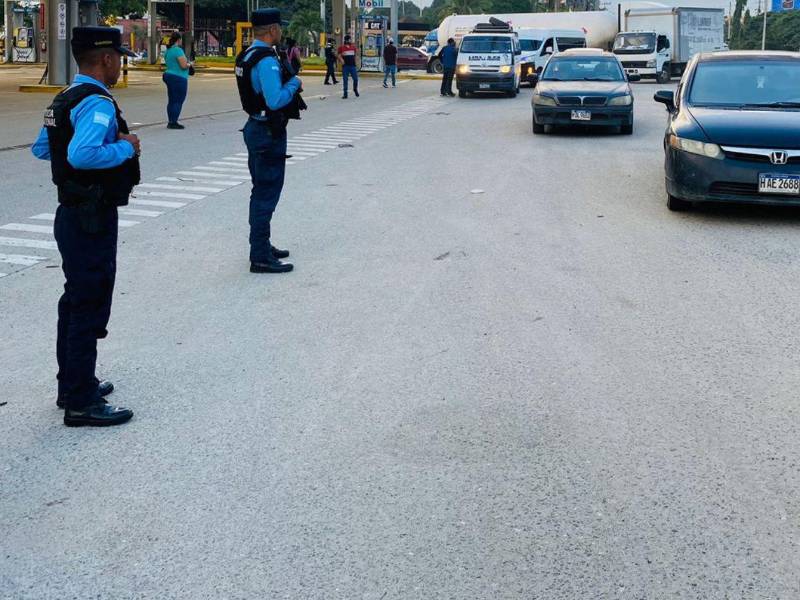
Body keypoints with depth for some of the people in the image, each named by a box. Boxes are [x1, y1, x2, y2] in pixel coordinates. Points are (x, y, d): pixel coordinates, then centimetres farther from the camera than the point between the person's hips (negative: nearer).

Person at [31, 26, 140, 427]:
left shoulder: (65, 99, 10)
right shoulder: (97, 103, -20)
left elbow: (41, 148, 19)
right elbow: (82, 155, -35)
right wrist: (125, 147, -20)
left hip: (73, 214, 10)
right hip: (91, 221, -10)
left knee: (76, 303, 20)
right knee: (90, 308, -3)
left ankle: (73, 384, 34)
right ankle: (80, 403, 5)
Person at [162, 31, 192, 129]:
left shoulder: (167, 51, 13)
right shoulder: (178, 50, -16)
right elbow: (184, 65, -22)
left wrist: (186, 63, 20)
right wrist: (189, 64, 0)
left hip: (169, 76, 9)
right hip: (179, 78, -9)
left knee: (171, 101, 13)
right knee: (178, 101, -4)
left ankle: (170, 122, 17)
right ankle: (173, 122, -6)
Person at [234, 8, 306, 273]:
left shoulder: (247, 55, 9)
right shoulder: (267, 60, -21)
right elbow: (275, 101, -28)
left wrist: (289, 83, 8)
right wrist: (294, 82, -12)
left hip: (255, 127, 10)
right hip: (268, 133, -10)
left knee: (261, 191, 19)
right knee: (267, 194, -5)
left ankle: (261, 246, 30)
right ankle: (261, 258, -1)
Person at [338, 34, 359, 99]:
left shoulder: (353, 46, 9)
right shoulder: (341, 47, 0)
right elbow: (339, 56, 1)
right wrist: (341, 60, -18)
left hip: (353, 66, 2)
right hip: (345, 66, -2)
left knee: (356, 79, -1)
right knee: (345, 80, 0)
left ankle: (355, 89, 27)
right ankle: (345, 94, 5)